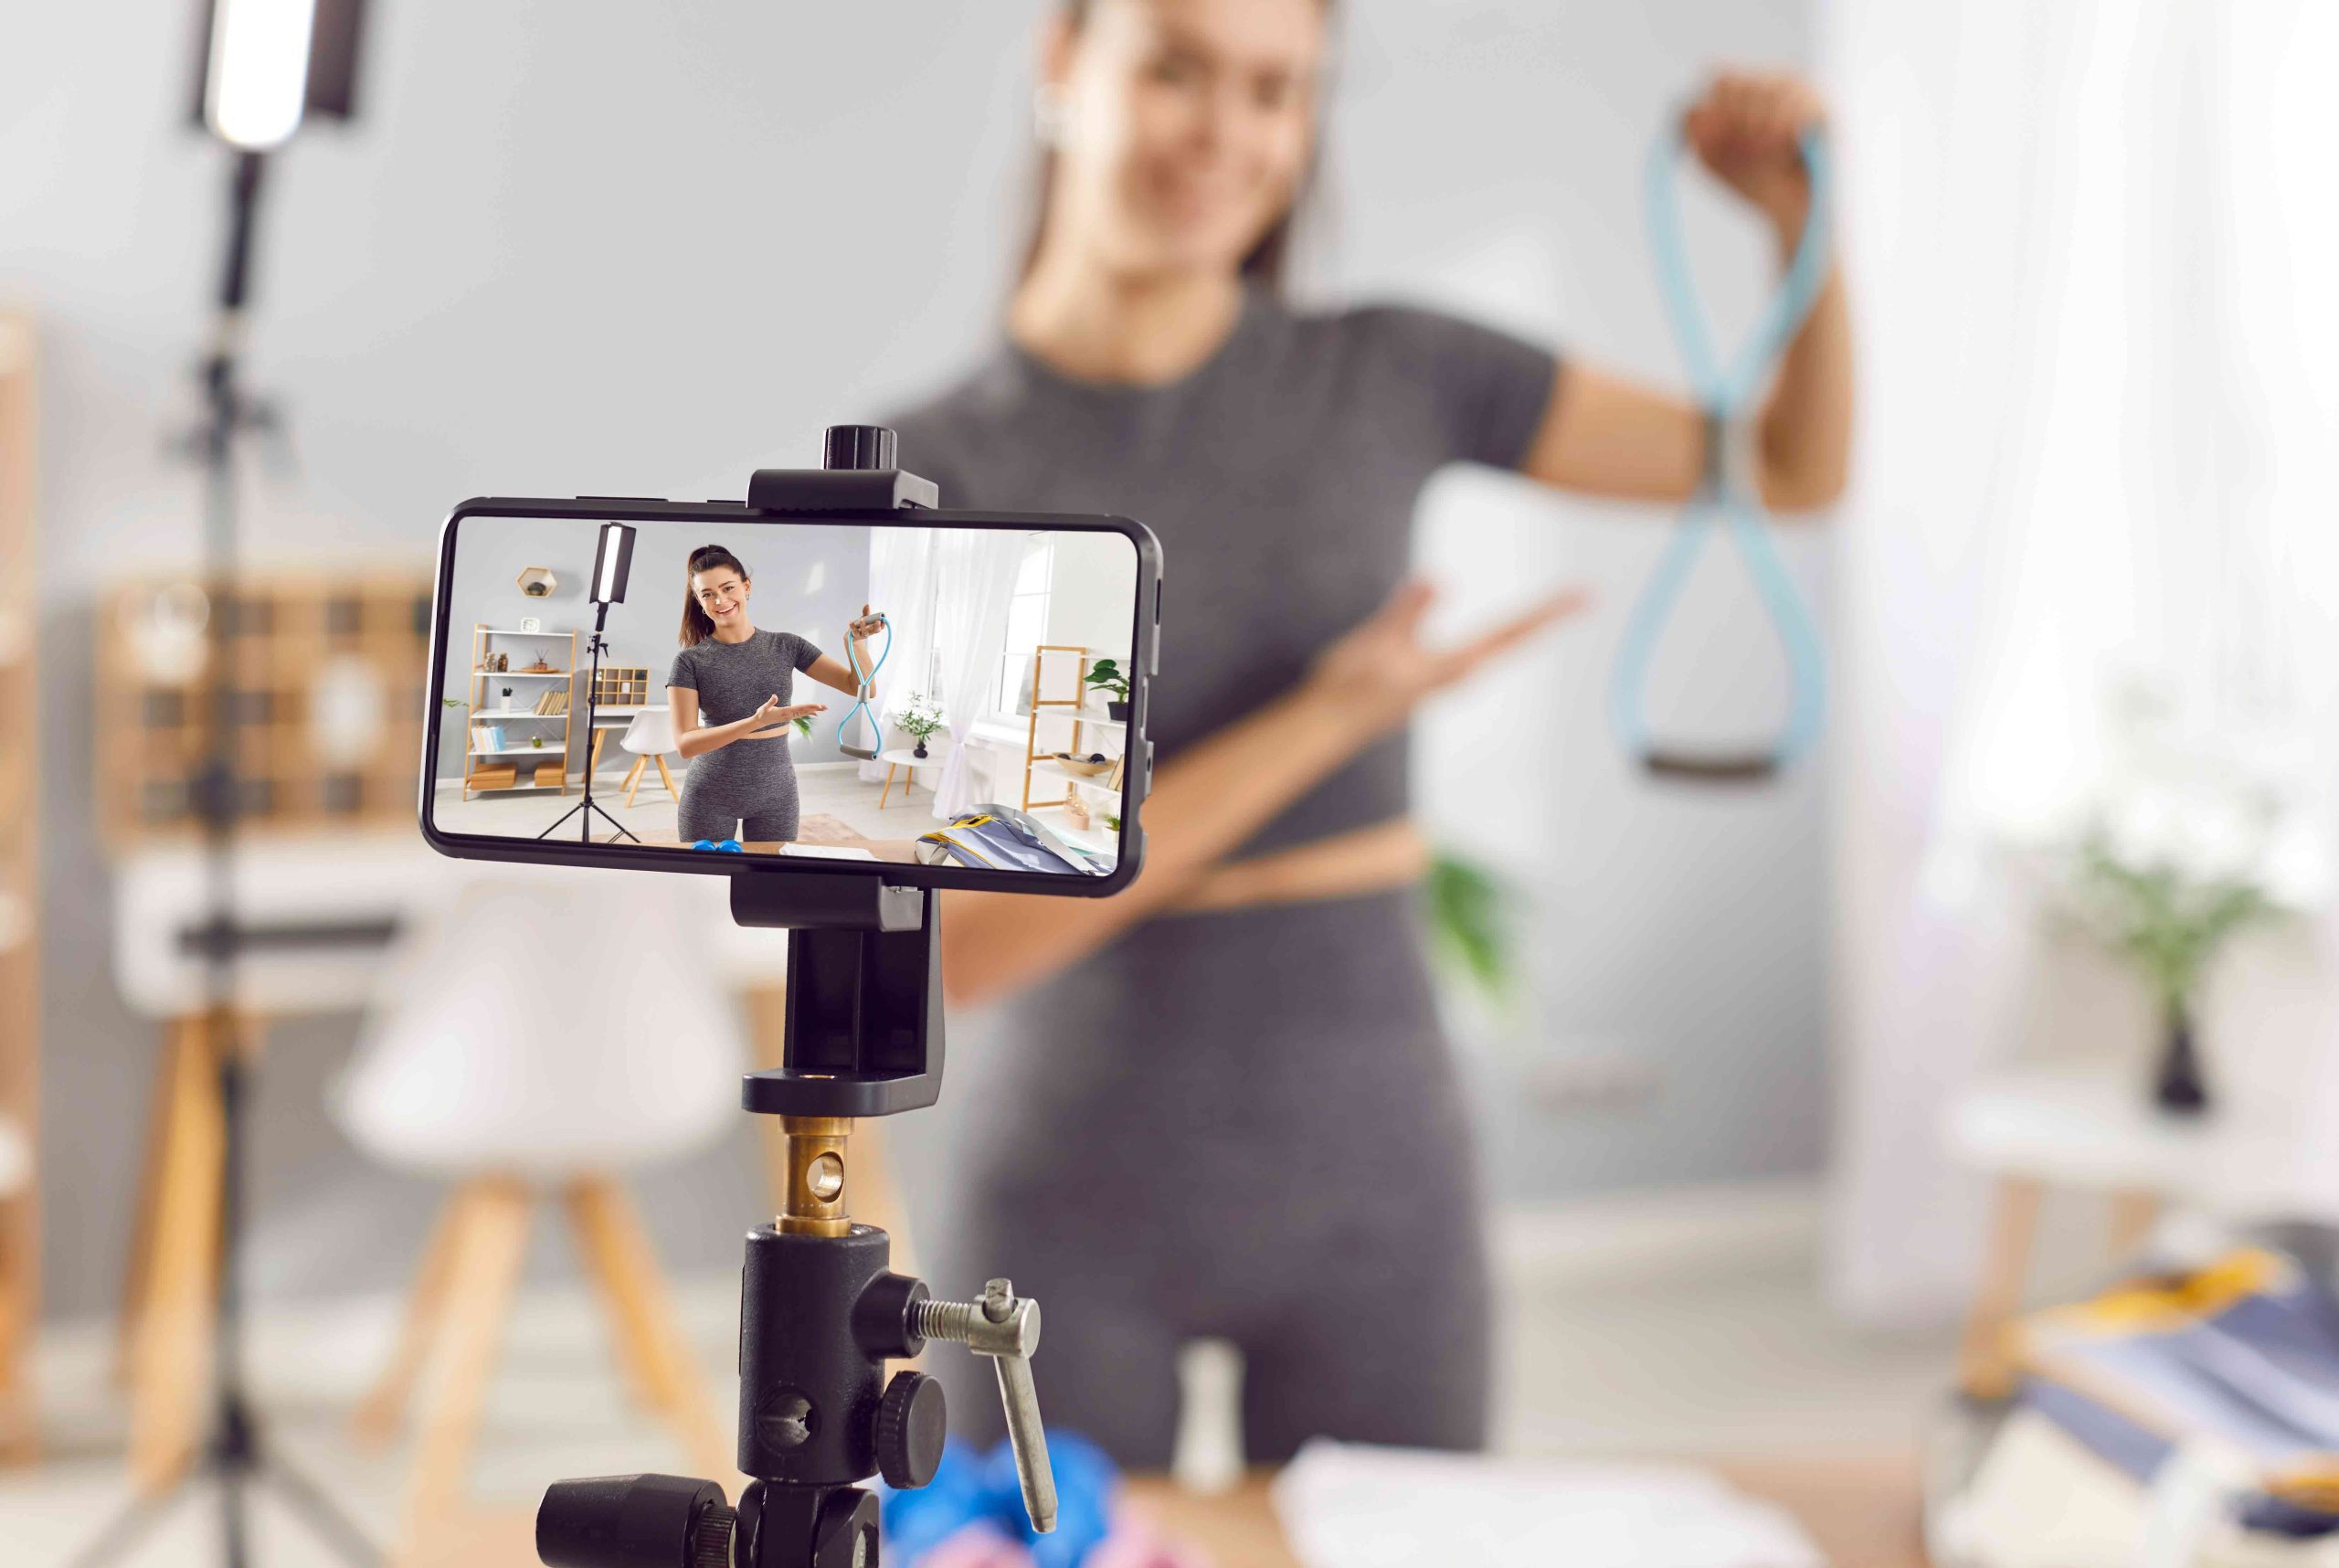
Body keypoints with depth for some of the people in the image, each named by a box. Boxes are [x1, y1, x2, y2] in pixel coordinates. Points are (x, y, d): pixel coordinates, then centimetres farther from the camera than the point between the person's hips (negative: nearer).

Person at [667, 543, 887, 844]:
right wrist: (755, 722, -29)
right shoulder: (690, 661, -7)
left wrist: (856, 642, -19)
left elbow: (858, 687, 1)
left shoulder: (785, 647, 1)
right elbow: (685, 743, -17)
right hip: (710, 798, -2)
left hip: (775, 795, 2)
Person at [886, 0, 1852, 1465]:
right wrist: (1326, 719, -21)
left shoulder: (1387, 378, -2)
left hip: (1372, 1182, 2)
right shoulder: (916, 473, -8)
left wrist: (1803, 221, -13)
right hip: (1072, 1195, -1)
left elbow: (1799, 466, 6)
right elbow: (957, 942, -16)